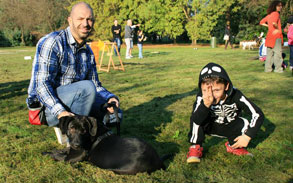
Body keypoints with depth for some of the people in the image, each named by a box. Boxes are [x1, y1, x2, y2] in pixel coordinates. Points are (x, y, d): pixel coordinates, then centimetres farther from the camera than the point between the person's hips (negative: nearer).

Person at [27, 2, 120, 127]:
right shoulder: (53, 42, -14)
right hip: (45, 107, -8)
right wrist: (60, 111, -35)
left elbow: (95, 85, 12)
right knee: (86, 87, -32)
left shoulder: (88, 52, 11)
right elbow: (42, 84, -22)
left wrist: (110, 98, -10)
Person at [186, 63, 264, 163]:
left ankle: (234, 146, 2)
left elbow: (258, 114, -27)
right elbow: (195, 121, -44)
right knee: (198, 116, -29)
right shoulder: (201, 97, -30)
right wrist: (206, 105, -60)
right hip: (211, 126, -1)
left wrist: (248, 136, -33)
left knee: (245, 124, -29)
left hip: (230, 128, 1)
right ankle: (195, 147, -12)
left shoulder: (235, 96, -31)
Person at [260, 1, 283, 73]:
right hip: (276, 35, -8)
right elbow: (274, 23, -26)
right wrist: (277, 28, -9)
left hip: (269, 36, 8)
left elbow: (261, 22, 23)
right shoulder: (276, 13, -9)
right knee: (277, 52, -5)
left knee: (269, 53, 10)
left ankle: (267, 68, 11)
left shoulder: (269, 15, 15)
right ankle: (278, 68, -5)